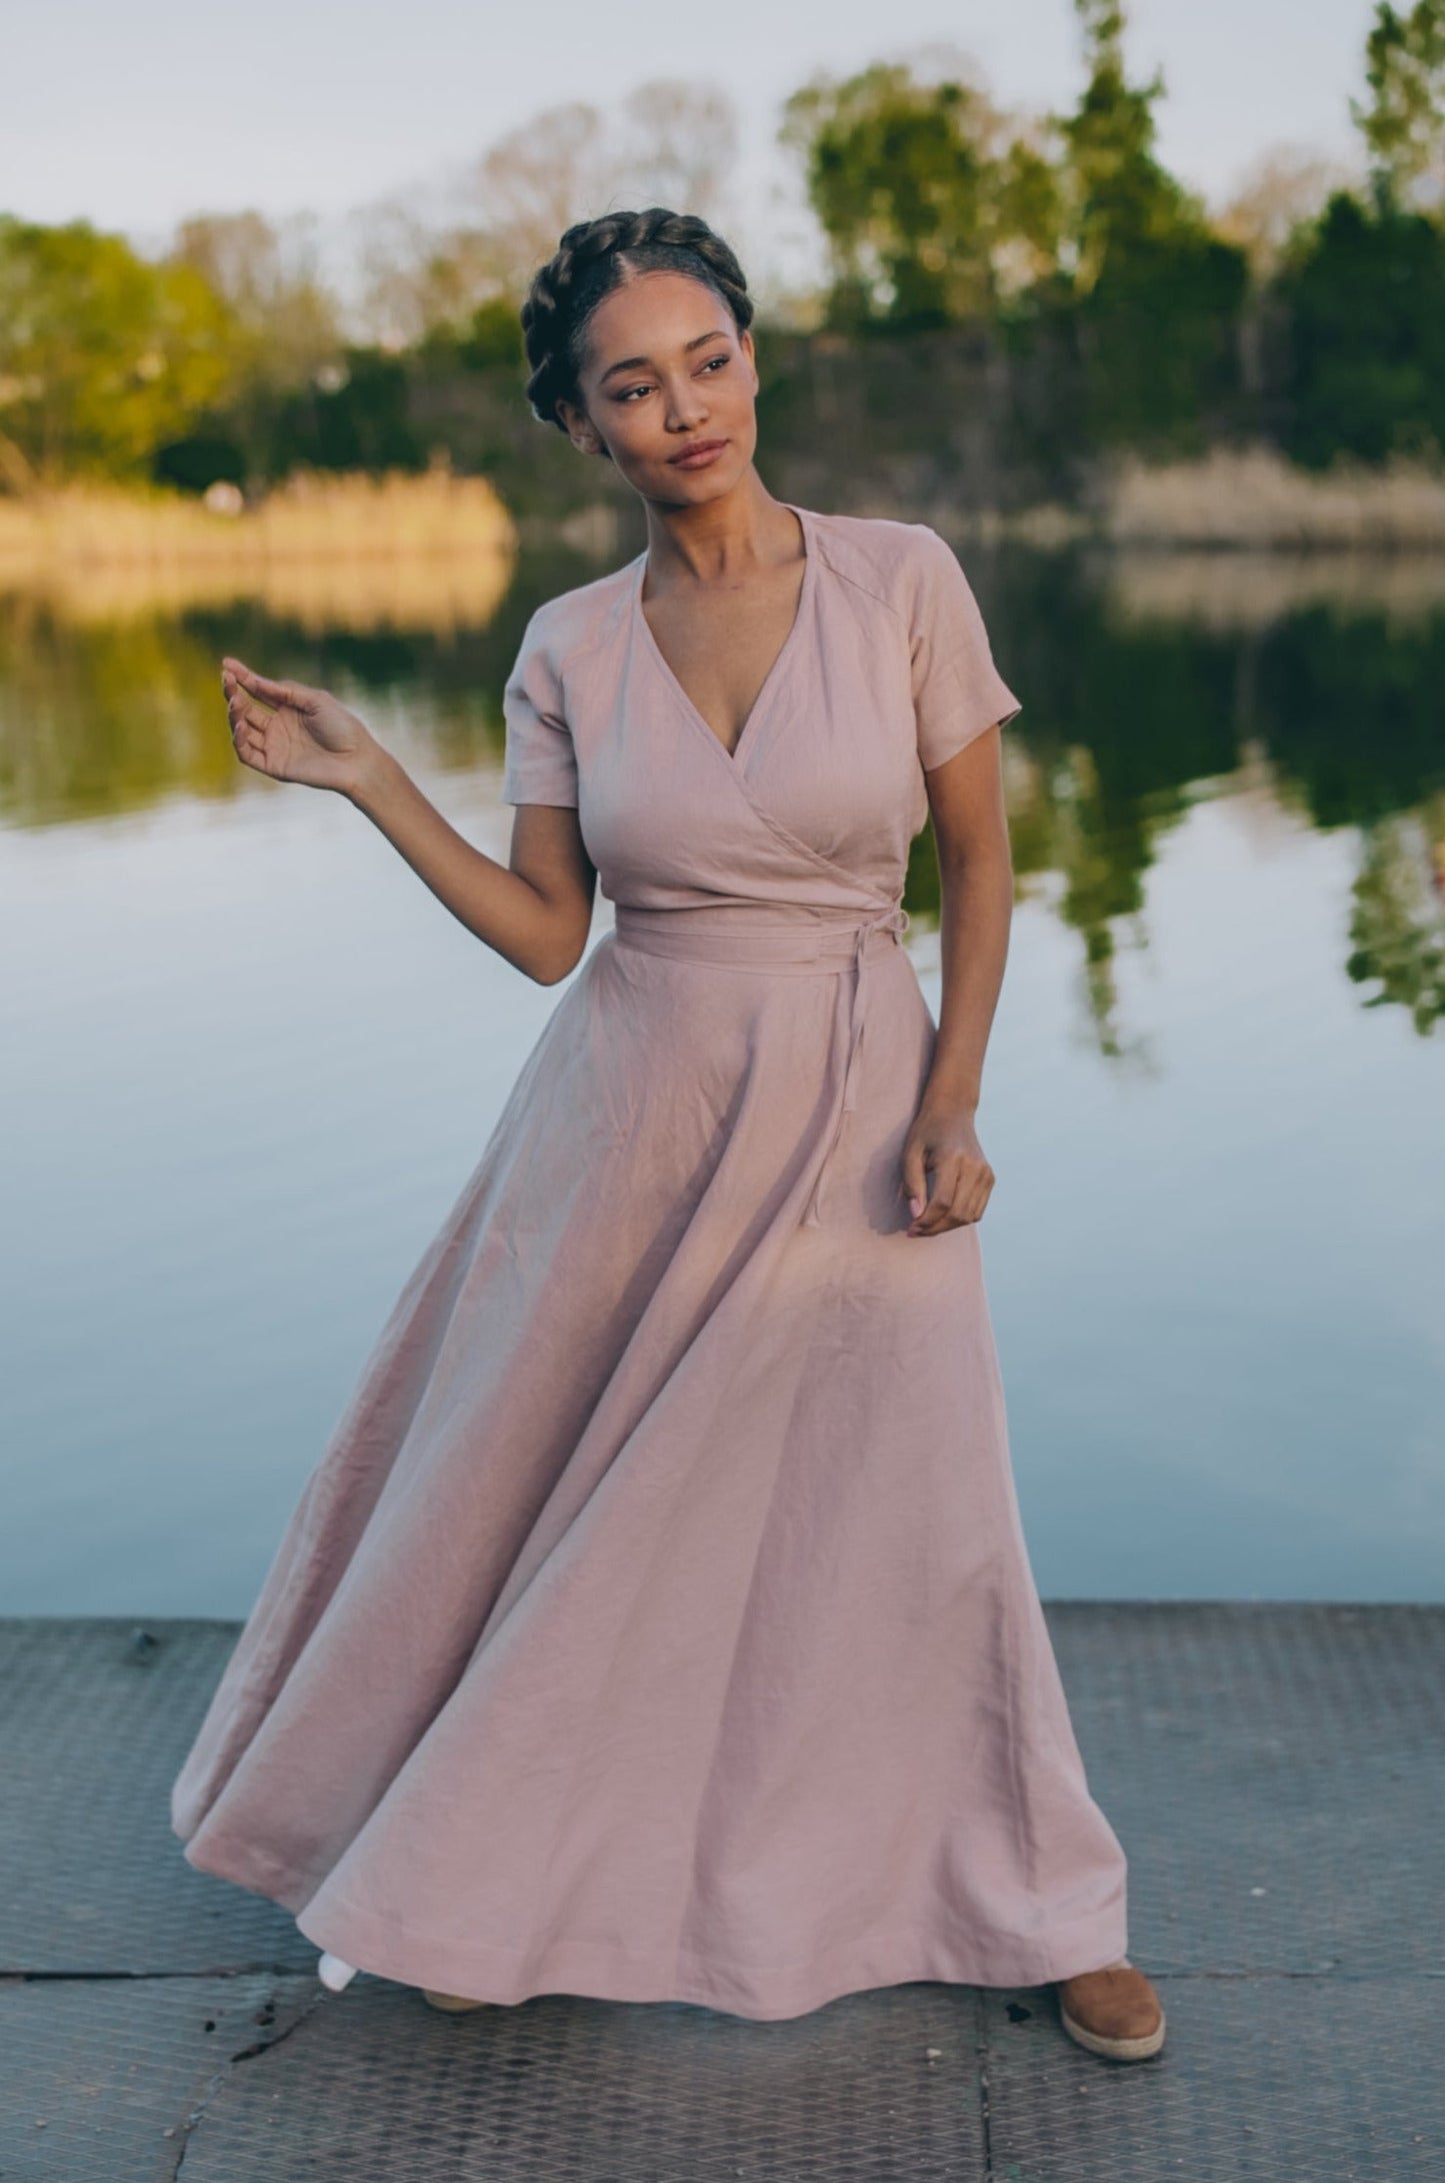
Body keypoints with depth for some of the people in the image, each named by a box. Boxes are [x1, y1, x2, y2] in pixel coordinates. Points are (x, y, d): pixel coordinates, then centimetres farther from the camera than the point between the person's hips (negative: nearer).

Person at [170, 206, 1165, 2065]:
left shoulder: (902, 580, -6)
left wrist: (951, 1102, -8)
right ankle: (498, 1876, 38)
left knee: (911, 1521, 4)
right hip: (634, 1110, 2)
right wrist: (366, 782, -6)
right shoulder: (571, 648, 0)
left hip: (854, 1113, -1)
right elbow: (543, 932, 1)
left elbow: (980, 862, -1)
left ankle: (1031, 1910, 29)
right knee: (556, 1497, 12)